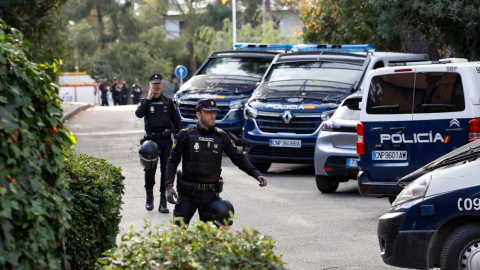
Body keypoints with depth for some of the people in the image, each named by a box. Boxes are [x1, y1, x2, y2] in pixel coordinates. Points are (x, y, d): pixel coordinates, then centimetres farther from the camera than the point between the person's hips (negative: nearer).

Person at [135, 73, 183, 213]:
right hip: (151, 140, -1)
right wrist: (148, 99, -11)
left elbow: (177, 121, 11)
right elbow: (139, 114, -14)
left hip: (166, 140, 1)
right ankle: (149, 198, 17)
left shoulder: (168, 102, 11)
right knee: (150, 170, -3)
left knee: (166, 171, 0)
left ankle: (163, 202, 5)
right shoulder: (145, 102, 8)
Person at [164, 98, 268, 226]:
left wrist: (257, 174, -4)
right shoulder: (186, 135, -1)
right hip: (188, 193, -3)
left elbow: (239, 159, 10)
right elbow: (173, 161, 2)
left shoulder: (221, 137, 6)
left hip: (211, 194, 3)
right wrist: (169, 186, -10)